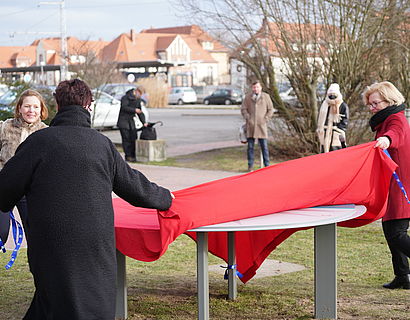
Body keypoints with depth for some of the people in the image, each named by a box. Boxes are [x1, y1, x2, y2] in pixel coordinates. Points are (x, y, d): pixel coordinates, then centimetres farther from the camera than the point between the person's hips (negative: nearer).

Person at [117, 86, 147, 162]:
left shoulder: (138, 100, 13)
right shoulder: (126, 98, -10)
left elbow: (140, 112, 16)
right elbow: (124, 107, -22)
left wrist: (144, 122, 7)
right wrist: (134, 110, -27)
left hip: (131, 121, 7)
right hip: (123, 121, -7)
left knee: (133, 138, 2)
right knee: (126, 139, -9)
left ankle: (133, 156, 8)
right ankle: (128, 156, -6)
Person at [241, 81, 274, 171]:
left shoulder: (266, 96, 5)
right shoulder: (248, 97, 7)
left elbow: (270, 109, 8)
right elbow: (243, 109, 8)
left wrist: (265, 119, -3)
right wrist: (248, 118, -5)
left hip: (261, 125, -1)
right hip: (250, 125, 1)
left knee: (264, 146, -2)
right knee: (250, 146, 4)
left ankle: (266, 165, 5)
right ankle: (250, 165, 10)